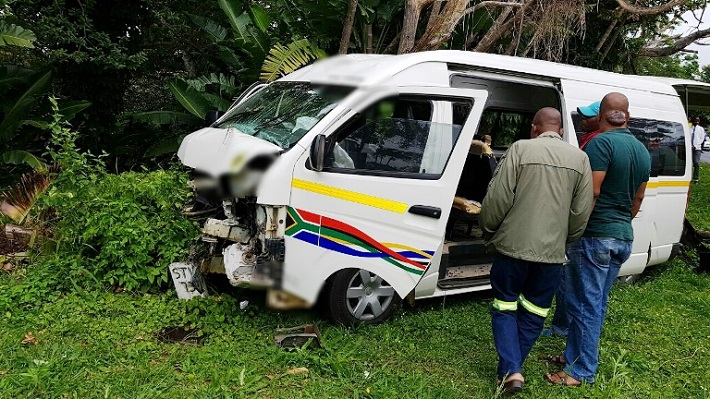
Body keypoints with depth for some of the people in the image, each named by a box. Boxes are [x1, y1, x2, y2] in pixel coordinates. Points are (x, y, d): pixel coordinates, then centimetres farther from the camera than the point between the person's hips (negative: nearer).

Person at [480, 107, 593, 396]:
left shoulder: (520, 149, -5)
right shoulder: (579, 158, 5)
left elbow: (497, 198, -10)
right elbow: (582, 212, 4)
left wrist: (488, 230, 7)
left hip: (514, 245, -3)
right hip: (552, 252, 3)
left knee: (505, 308, 12)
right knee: (533, 313, 16)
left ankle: (510, 370, 4)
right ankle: (514, 366, 25)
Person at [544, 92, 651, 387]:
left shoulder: (602, 143, -14)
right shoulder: (642, 150, 12)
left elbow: (591, 191, -21)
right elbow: (638, 198, 19)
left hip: (595, 236, -8)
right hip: (624, 237, 8)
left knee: (585, 305, -1)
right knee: (595, 304, 15)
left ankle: (582, 372, 7)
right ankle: (573, 356, 26)